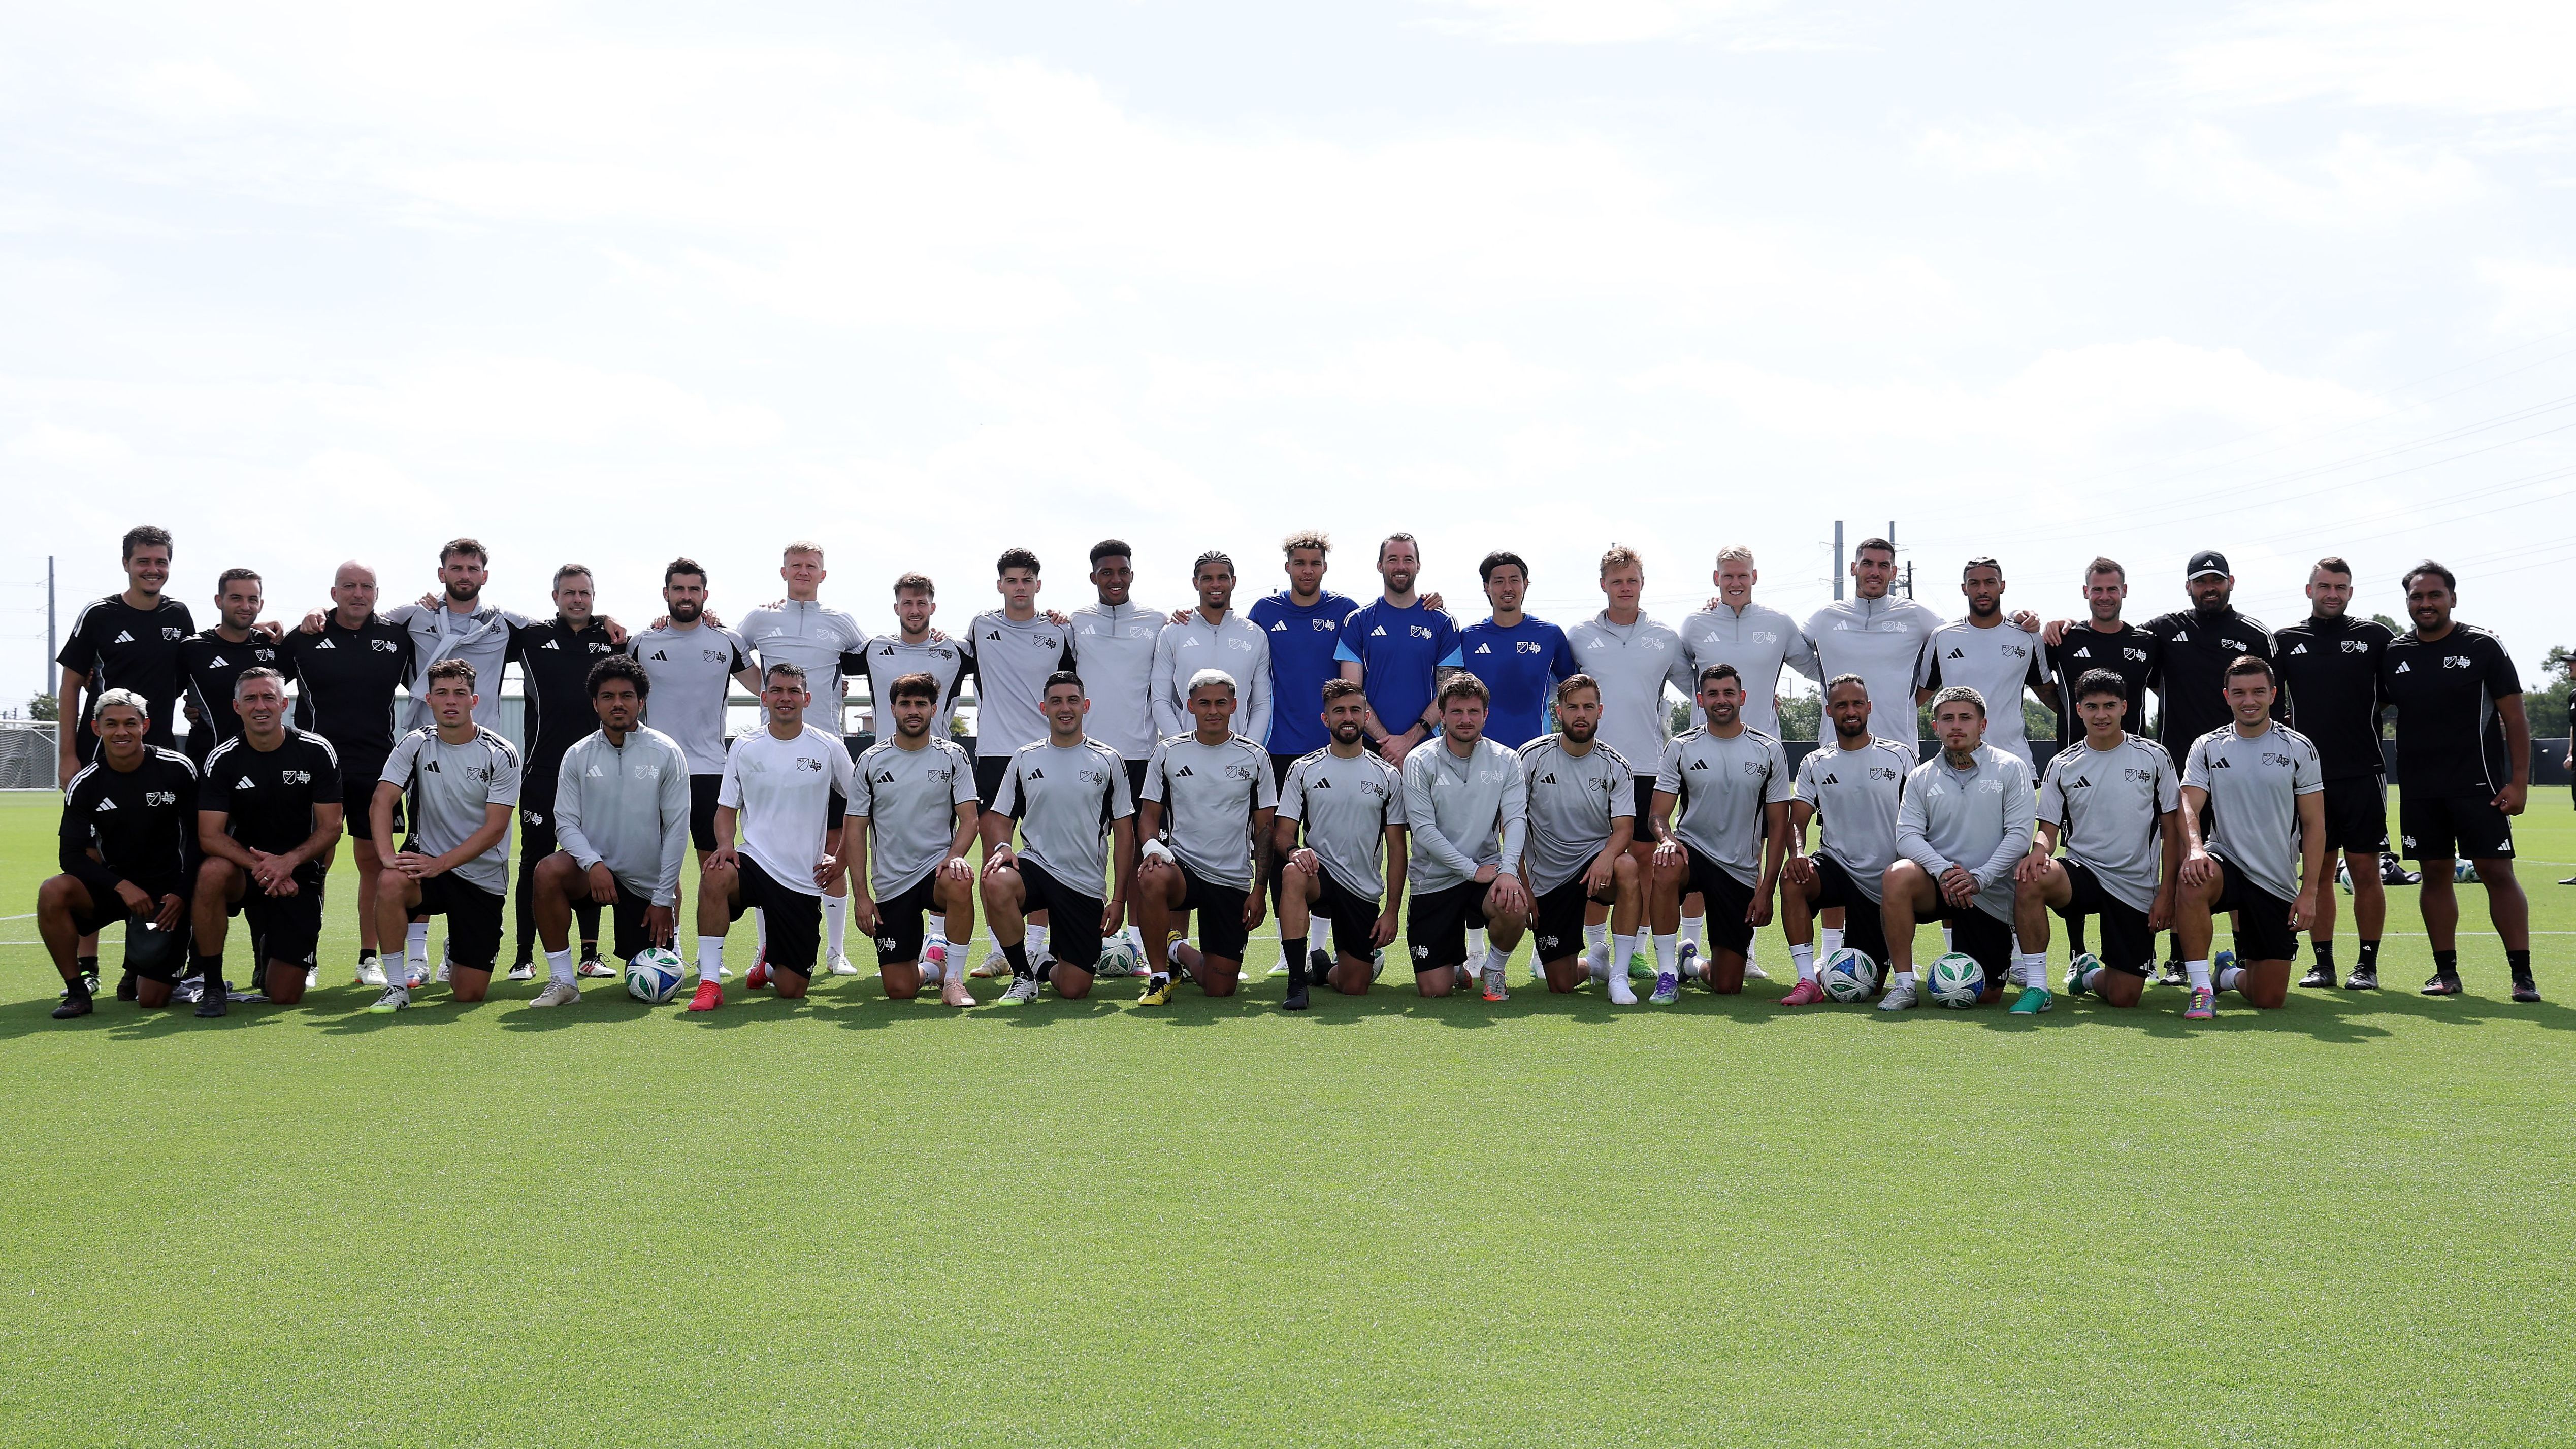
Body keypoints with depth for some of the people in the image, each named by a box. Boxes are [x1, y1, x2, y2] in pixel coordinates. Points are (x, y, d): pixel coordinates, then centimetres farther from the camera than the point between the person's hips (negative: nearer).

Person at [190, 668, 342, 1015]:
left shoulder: (316, 752, -6)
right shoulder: (222, 759, -7)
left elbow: (331, 827, -6)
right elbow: (209, 836, -13)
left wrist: (288, 861, -24)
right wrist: (260, 866, -28)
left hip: (300, 873, 0)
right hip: (244, 868, 0)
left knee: (285, 996, -6)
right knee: (212, 872, -38)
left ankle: (266, 957, 33)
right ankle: (212, 985, -21)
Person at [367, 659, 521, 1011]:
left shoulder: (501, 754, -8)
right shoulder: (416, 745, -1)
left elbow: (495, 828, -14)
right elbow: (381, 803, -10)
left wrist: (441, 864, -26)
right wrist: (388, 856, -29)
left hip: (483, 878, -1)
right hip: (428, 861, 1)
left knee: (470, 993, -4)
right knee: (390, 883, -37)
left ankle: (455, 953, 35)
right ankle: (399, 983, -17)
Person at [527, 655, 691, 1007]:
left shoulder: (667, 753, -6)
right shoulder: (577, 756, -1)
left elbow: (677, 829, -5)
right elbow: (565, 822, -3)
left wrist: (663, 899, -8)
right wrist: (593, 862, -24)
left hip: (647, 882, -1)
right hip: (595, 868, 1)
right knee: (549, 870, -33)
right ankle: (562, 981, -22)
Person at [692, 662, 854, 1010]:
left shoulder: (830, 748, 0)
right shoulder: (744, 748, 3)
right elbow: (727, 808, 8)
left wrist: (841, 856, 5)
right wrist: (725, 844, -12)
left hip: (805, 879, 0)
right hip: (755, 861, 0)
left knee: (791, 989, -2)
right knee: (715, 875, -38)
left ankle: (771, 964, 37)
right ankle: (710, 982, -28)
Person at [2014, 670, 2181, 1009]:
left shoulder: (2154, 757, 1)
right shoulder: (2061, 765, 4)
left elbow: (2172, 830, 3)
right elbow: (2048, 829, 5)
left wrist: (2166, 893, -5)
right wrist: (2040, 849, -20)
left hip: (2137, 889, 0)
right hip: (2082, 873, 1)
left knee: (2123, 998, -7)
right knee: (2029, 879, -36)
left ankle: (2090, 976, 32)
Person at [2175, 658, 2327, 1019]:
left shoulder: (2299, 749, 0)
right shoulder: (2207, 747, 2)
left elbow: (2314, 824, 1)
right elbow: (2188, 806, -8)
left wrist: (2309, 891, -7)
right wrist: (2195, 848, -31)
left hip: (2277, 882, 1)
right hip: (2226, 861, 0)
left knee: (2269, 999, -2)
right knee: (2192, 884, -39)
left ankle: (2232, 975, 35)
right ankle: (2202, 988, -25)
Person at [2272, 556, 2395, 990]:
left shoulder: (2376, 637, 3)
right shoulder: (2286, 641, 7)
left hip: (2363, 774, -1)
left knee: (2365, 870, -1)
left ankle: (2368, 964, 7)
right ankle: (2323, 963, 12)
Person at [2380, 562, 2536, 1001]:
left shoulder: (2483, 646, -2)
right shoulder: (2393, 655, 7)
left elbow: (2515, 717, -2)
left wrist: (2519, 781, -8)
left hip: (2478, 783, -3)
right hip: (2418, 788, 4)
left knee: (2497, 872, -6)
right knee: (2434, 873, 7)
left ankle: (2522, 974, -2)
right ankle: (2446, 971, 15)